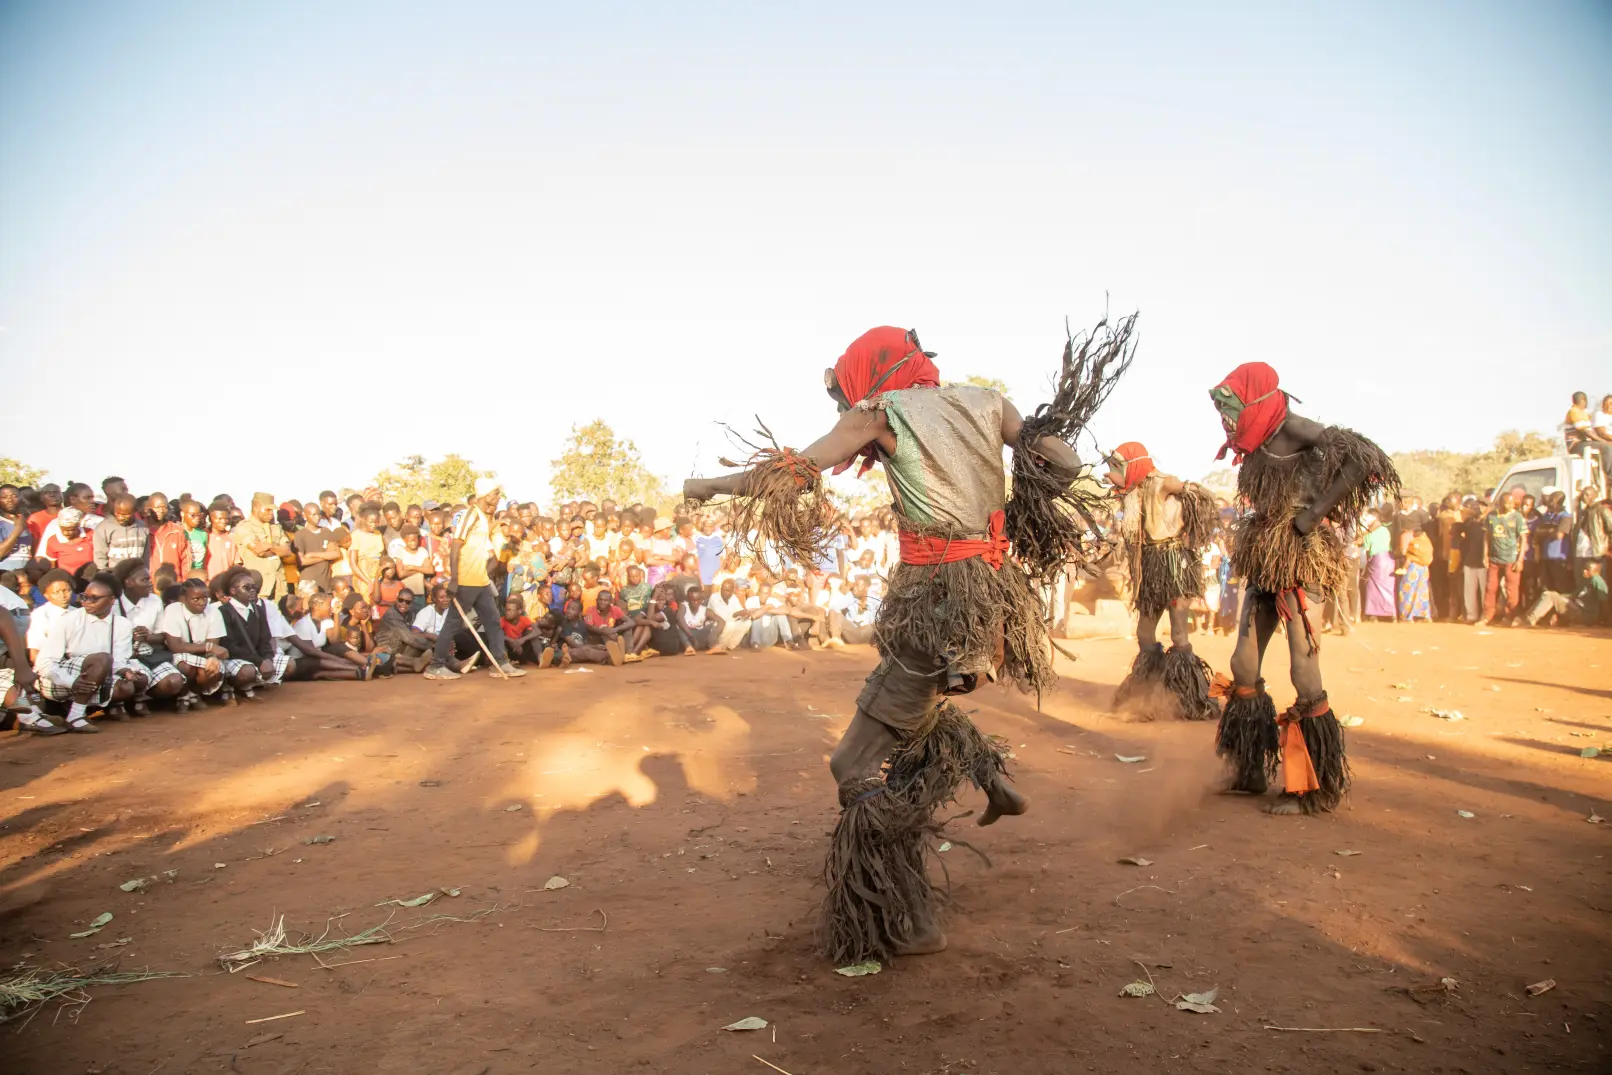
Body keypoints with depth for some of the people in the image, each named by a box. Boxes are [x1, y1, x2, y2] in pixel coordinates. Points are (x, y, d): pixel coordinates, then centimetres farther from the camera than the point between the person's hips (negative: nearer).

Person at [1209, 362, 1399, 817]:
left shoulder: (1293, 430, -11)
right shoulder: (1255, 445, 13)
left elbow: (1362, 458, -23)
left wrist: (1314, 514, -19)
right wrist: (1256, 534, 9)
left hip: (1299, 563, -9)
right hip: (1263, 568, 9)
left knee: (1305, 675, -6)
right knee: (1243, 668, 9)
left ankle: (1313, 788, 4)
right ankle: (1251, 771, 22)